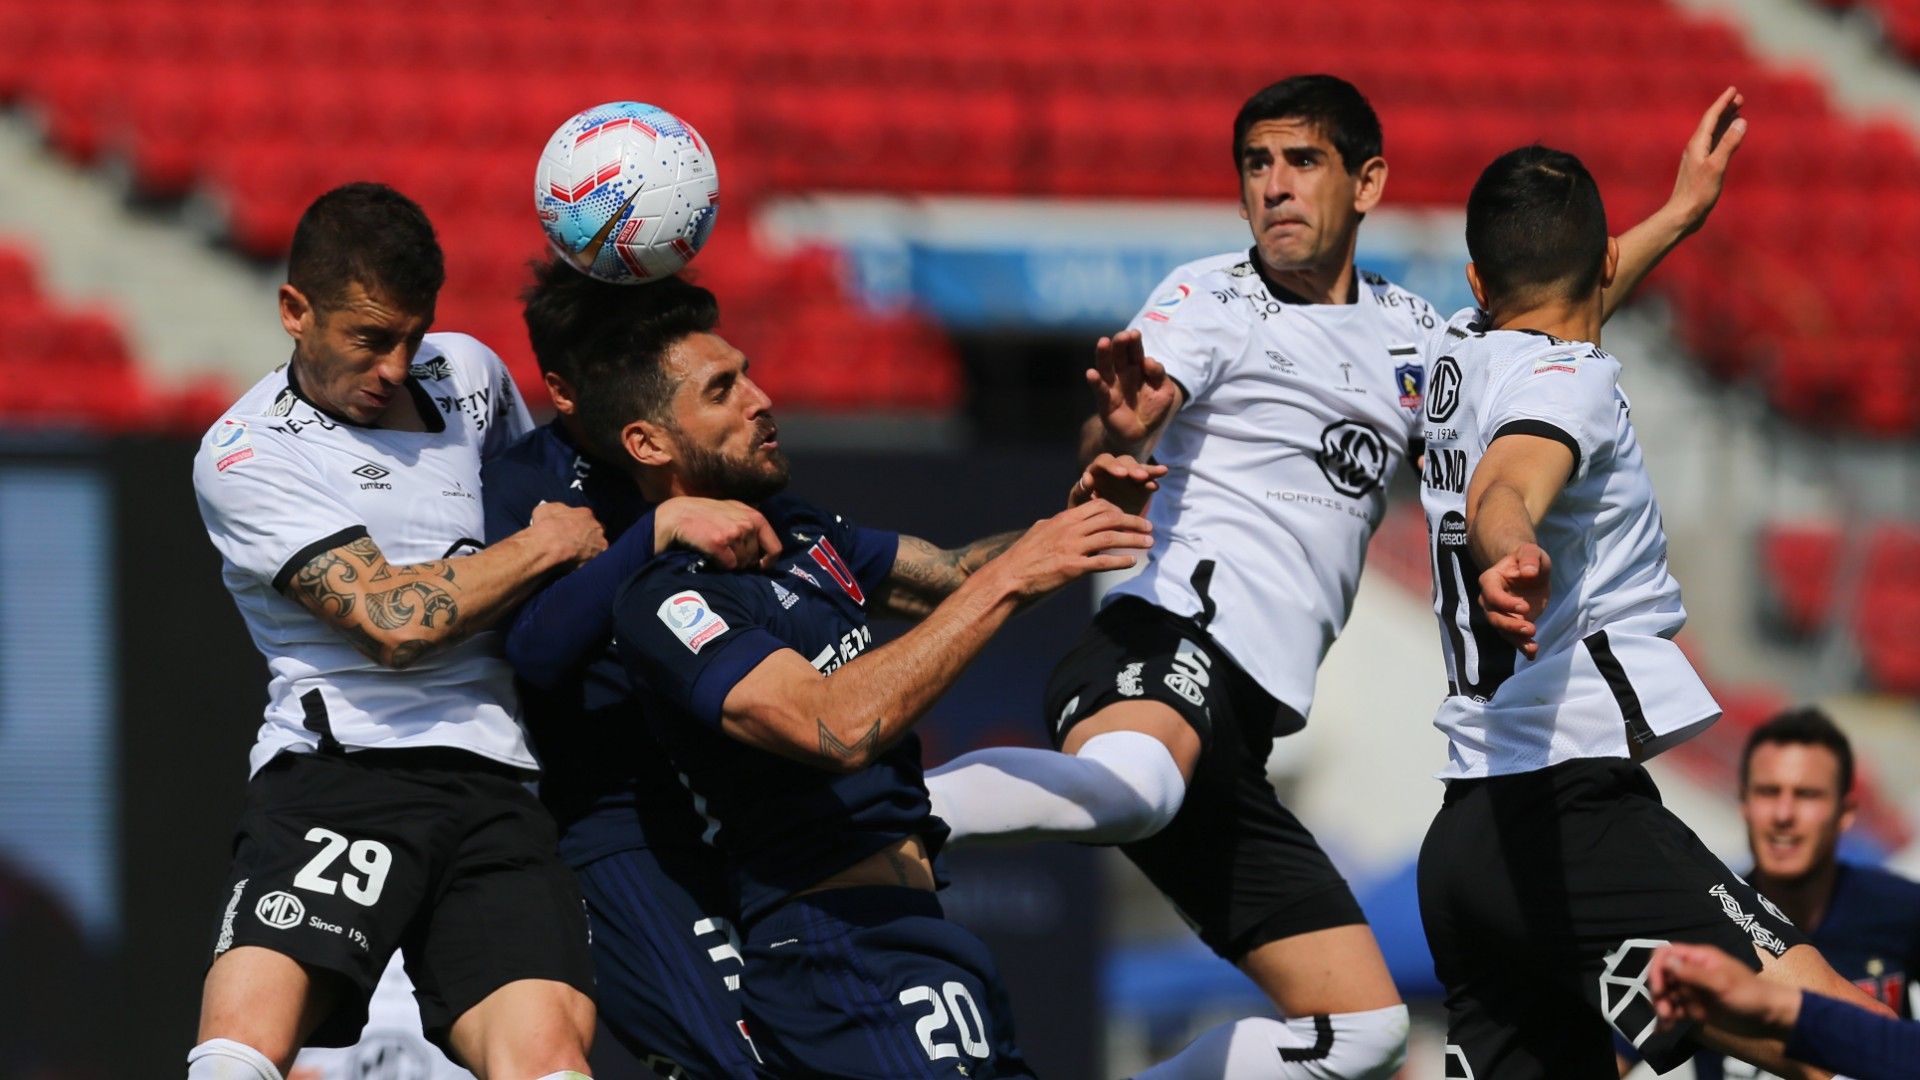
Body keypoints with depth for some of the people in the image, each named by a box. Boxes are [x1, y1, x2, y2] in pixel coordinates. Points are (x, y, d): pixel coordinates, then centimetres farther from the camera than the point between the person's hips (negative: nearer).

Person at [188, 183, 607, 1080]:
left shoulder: (468, 374, 19)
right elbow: (394, 619, -10)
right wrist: (549, 544, 1)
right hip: (337, 775, -4)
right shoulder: (247, 455, 0)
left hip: (495, 788, 4)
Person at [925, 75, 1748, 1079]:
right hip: (1170, 643, -8)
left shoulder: (1407, 331, 23)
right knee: (1135, 786, -45)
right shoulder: (1211, 299, 1)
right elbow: (1111, 455, -17)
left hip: (1236, 745, 8)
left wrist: (1677, 213, 41)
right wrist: (1120, 425, -41)